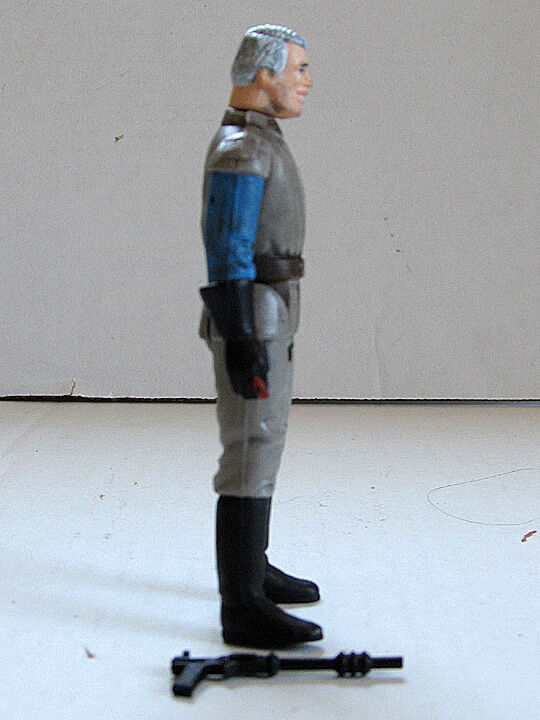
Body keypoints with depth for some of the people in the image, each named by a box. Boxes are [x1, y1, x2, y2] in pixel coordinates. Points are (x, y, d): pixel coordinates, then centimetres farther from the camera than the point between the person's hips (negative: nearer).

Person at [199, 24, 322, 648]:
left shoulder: (253, 145, 16)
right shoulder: (240, 151, -17)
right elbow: (226, 253, -22)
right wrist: (241, 345, -25)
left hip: (261, 320, 10)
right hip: (248, 326, -10)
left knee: (260, 445, 17)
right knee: (251, 457, -8)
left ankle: (251, 569, 29)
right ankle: (243, 608, -3)